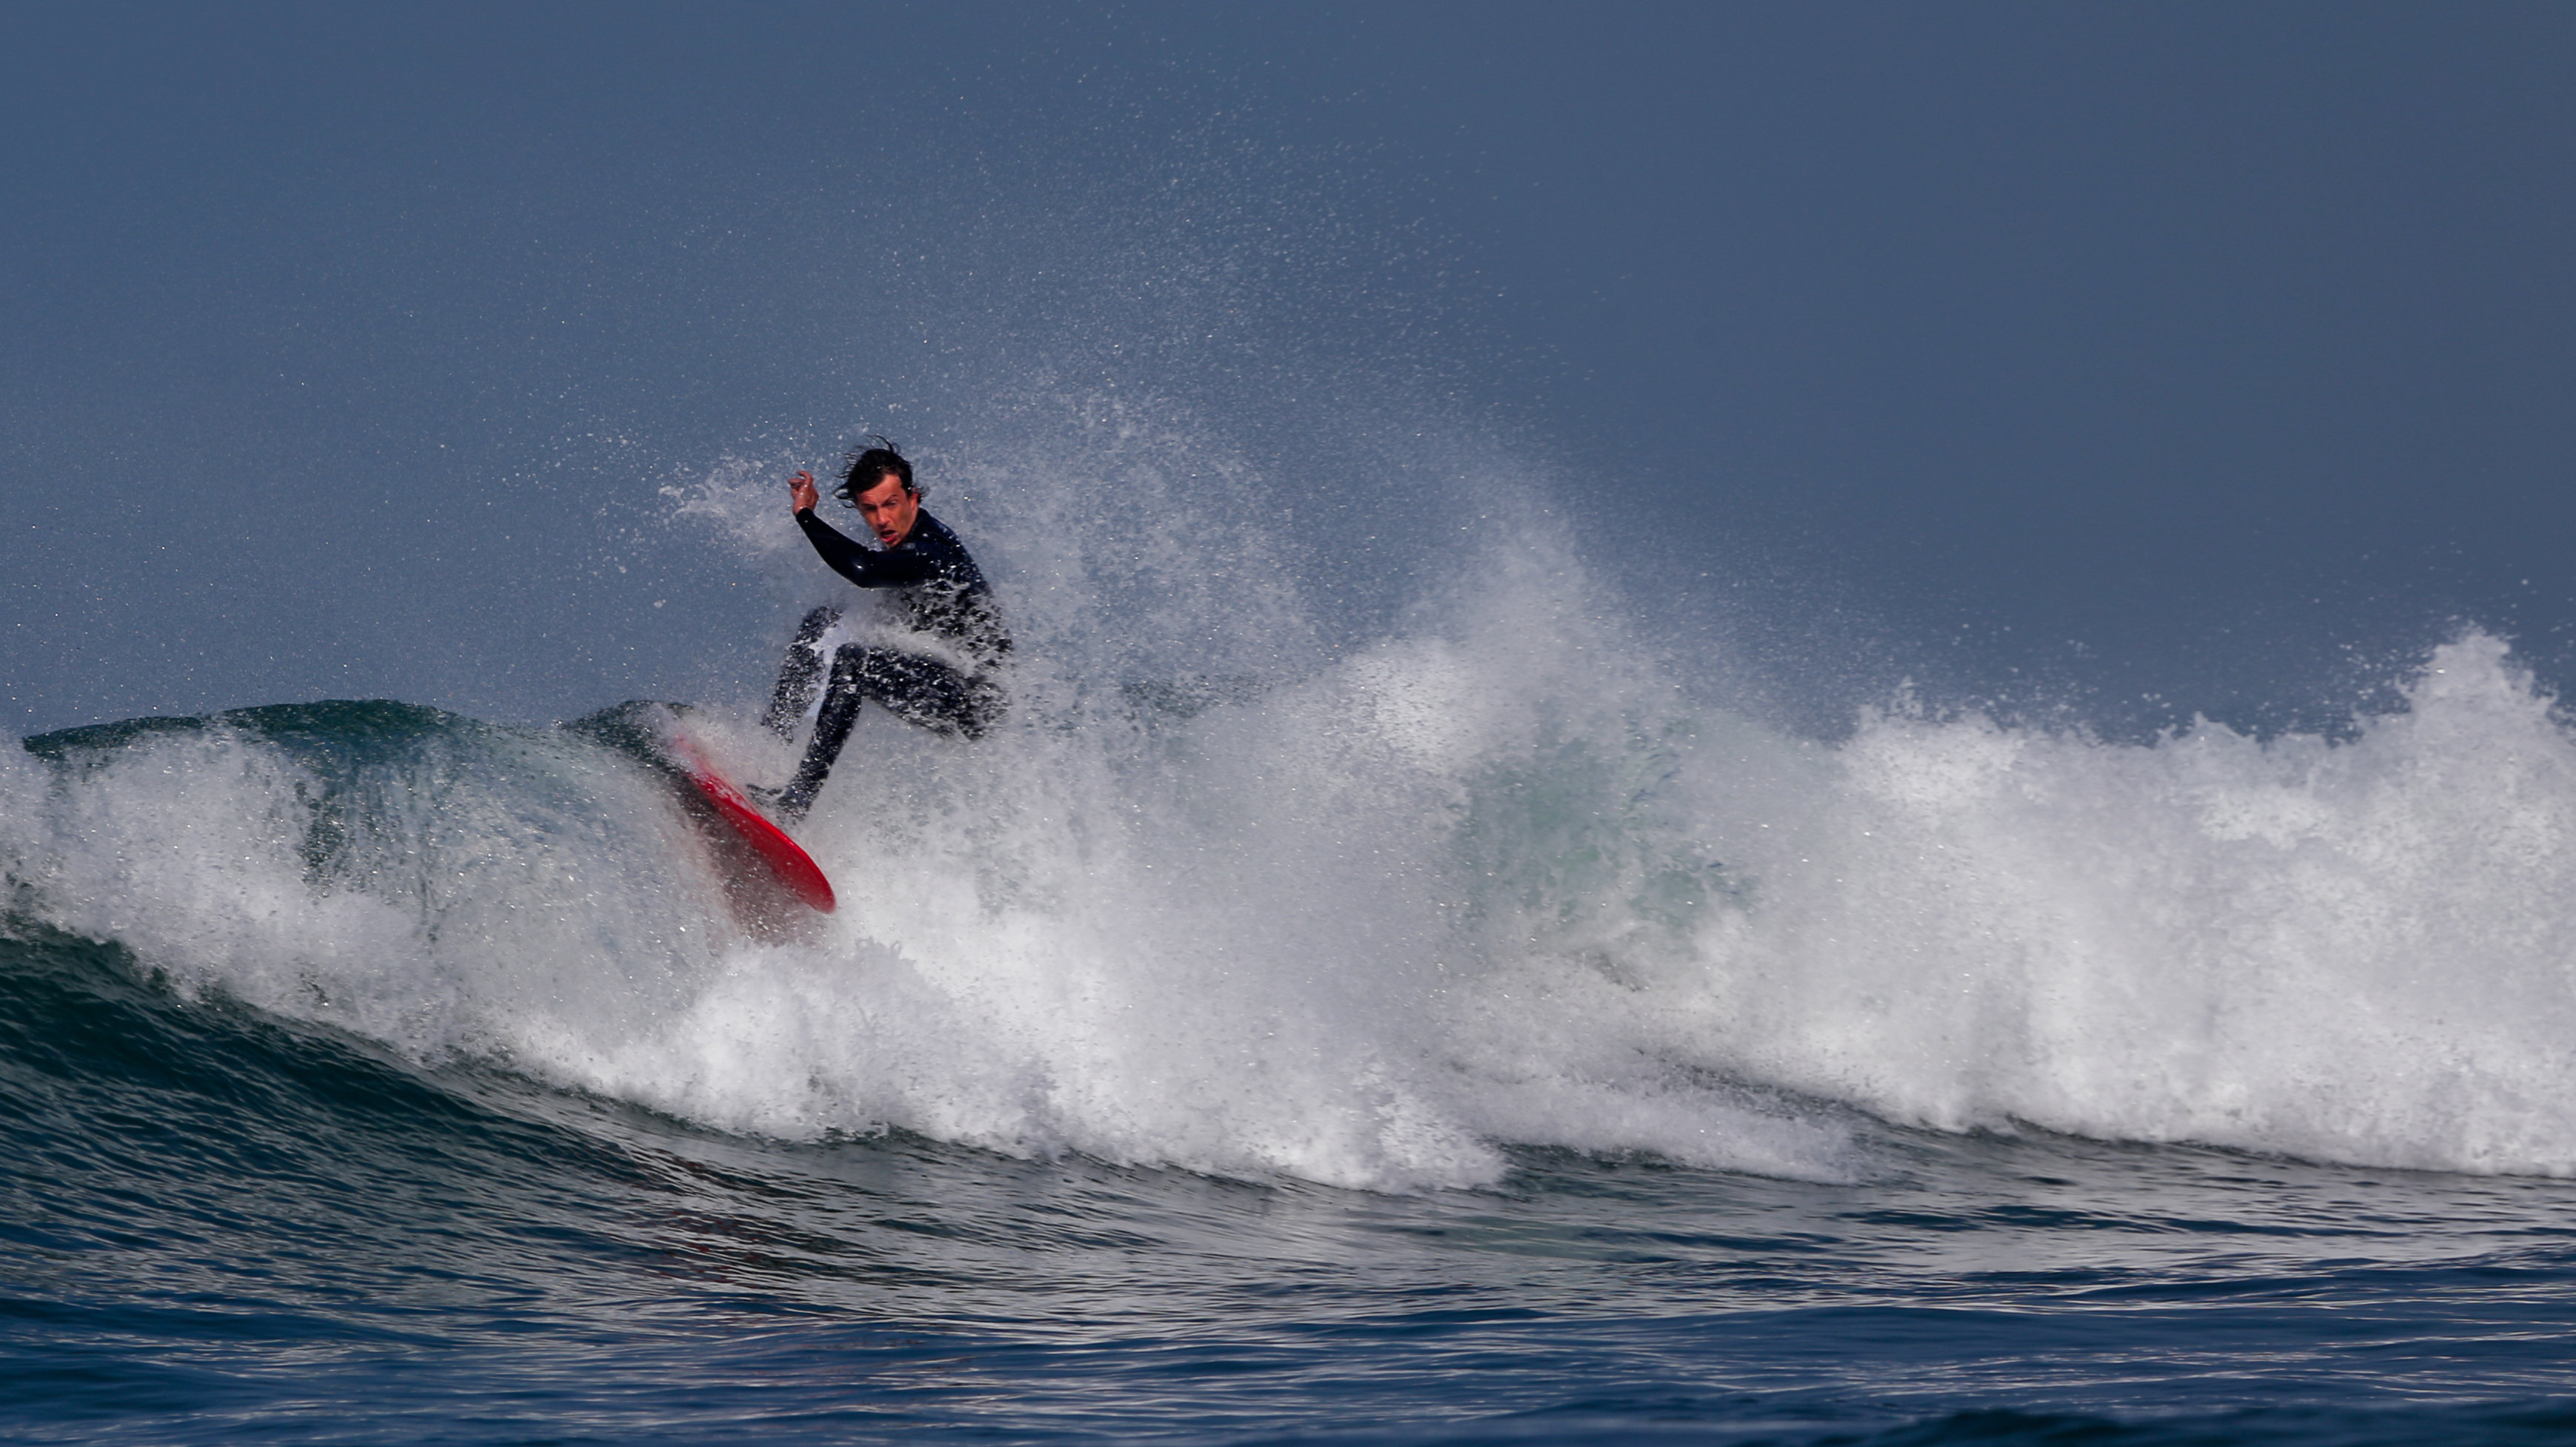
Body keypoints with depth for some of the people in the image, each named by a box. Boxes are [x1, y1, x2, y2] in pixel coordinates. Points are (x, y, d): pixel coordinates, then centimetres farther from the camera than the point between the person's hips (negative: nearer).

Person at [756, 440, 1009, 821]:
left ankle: (799, 797, -31)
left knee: (852, 661, -29)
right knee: (823, 622, 6)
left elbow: (864, 571, -43)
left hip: (972, 702, -10)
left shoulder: (934, 552, -25)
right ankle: (772, 735, -2)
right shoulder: (905, 543, 4)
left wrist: (805, 514, -32)